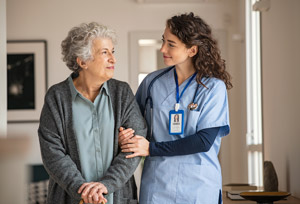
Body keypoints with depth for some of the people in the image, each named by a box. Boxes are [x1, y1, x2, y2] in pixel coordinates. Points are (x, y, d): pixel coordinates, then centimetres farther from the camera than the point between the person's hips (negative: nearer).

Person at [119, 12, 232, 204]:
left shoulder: (213, 87, -7)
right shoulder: (153, 82, 4)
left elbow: (204, 141, -13)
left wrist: (152, 148, -13)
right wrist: (125, 136, -10)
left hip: (199, 186, -2)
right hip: (157, 183, 3)